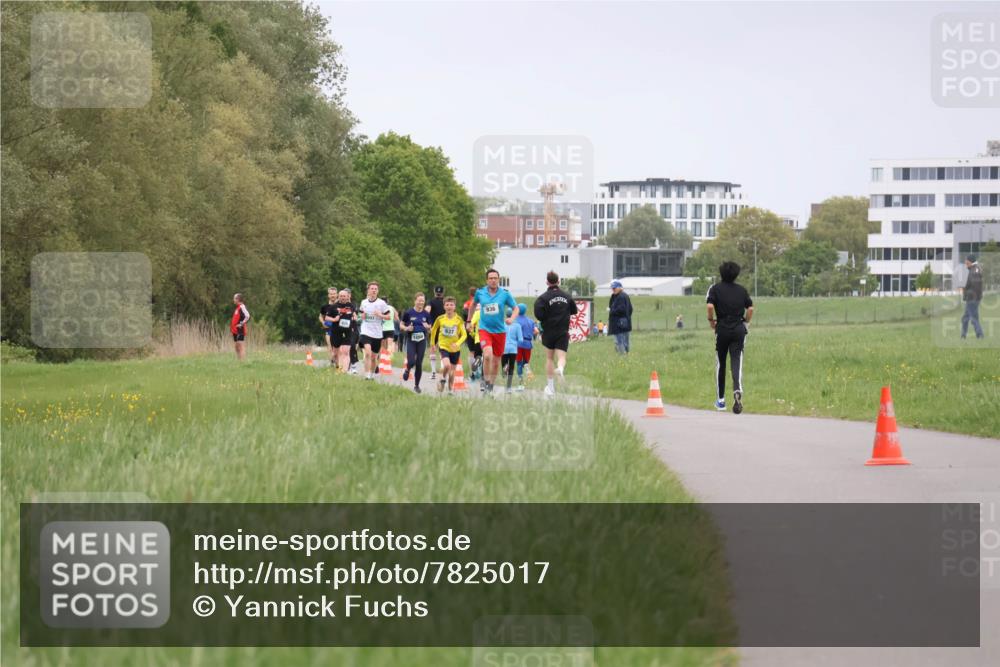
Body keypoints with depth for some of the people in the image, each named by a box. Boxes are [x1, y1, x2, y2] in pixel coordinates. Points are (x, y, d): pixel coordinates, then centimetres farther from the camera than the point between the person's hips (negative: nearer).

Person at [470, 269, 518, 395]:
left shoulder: (505, 294, -3)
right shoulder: (480, 292, 0)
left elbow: (516, 308, 4)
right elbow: (473, 304, 19)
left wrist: (511, 318, -16)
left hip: (500, 331, 1)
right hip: (484, 329, -1)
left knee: (496, 361, 9)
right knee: (488, 355, -23)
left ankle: (491, 385, 28)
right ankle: (485, 381, -3)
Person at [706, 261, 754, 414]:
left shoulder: (716, 288, -1)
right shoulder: (742, 290, 8)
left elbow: (710, 306, -15)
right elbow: (750, 308, 5)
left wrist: (711, 320, 0)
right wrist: (746, 322, 19)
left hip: (722, 329, -1)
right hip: (739, 330, 1)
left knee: (720, 364, 12)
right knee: (737, 363, -4)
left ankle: (720, 400, 18)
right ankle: (738, 391, -32)